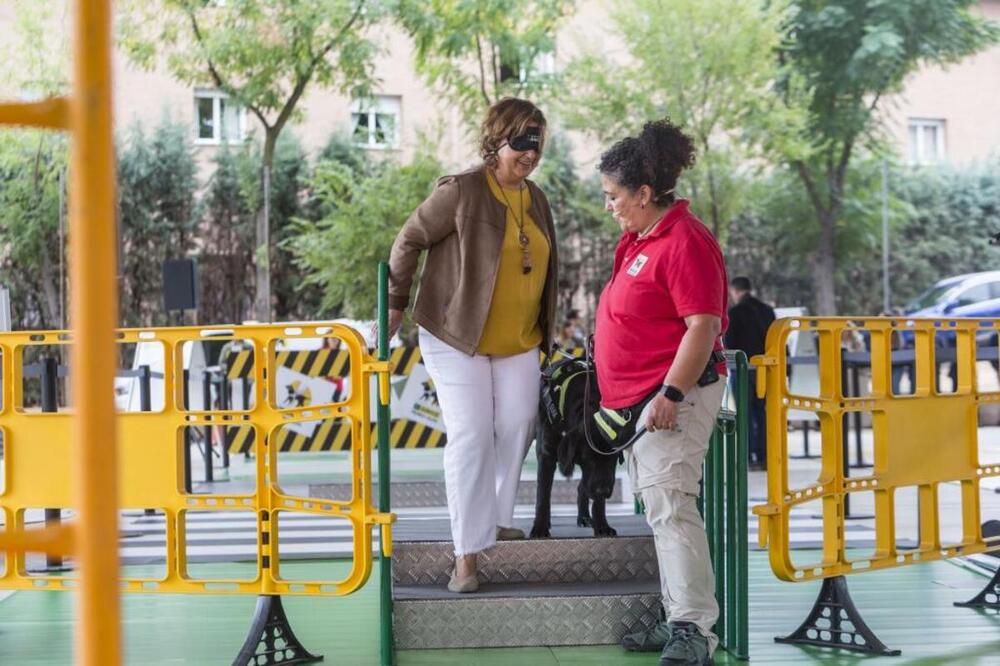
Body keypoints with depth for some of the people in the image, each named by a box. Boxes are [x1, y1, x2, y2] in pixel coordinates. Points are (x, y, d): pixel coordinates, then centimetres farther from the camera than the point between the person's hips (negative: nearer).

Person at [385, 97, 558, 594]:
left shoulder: (535, 199, 8)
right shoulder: (461, 191, -13)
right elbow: (410, 240, -5)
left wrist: (546, 329, 21)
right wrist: (395, 303, -1)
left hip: (519, 342, 6)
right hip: (457, 336, -6)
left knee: (517, 428, 5)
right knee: (471, 436, -10)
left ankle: (496, 519, 27)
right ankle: (467, 552, -7)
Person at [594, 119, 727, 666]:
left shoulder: (684, 243, -17)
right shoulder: (638, 237, 15)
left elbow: (703, 327, -22)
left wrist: (671, 394, -25)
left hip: (673, 396, -11)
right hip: (636, 397, 11)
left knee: (669, 507, -17)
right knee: (658, 510, 12)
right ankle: (676, 622, 19)